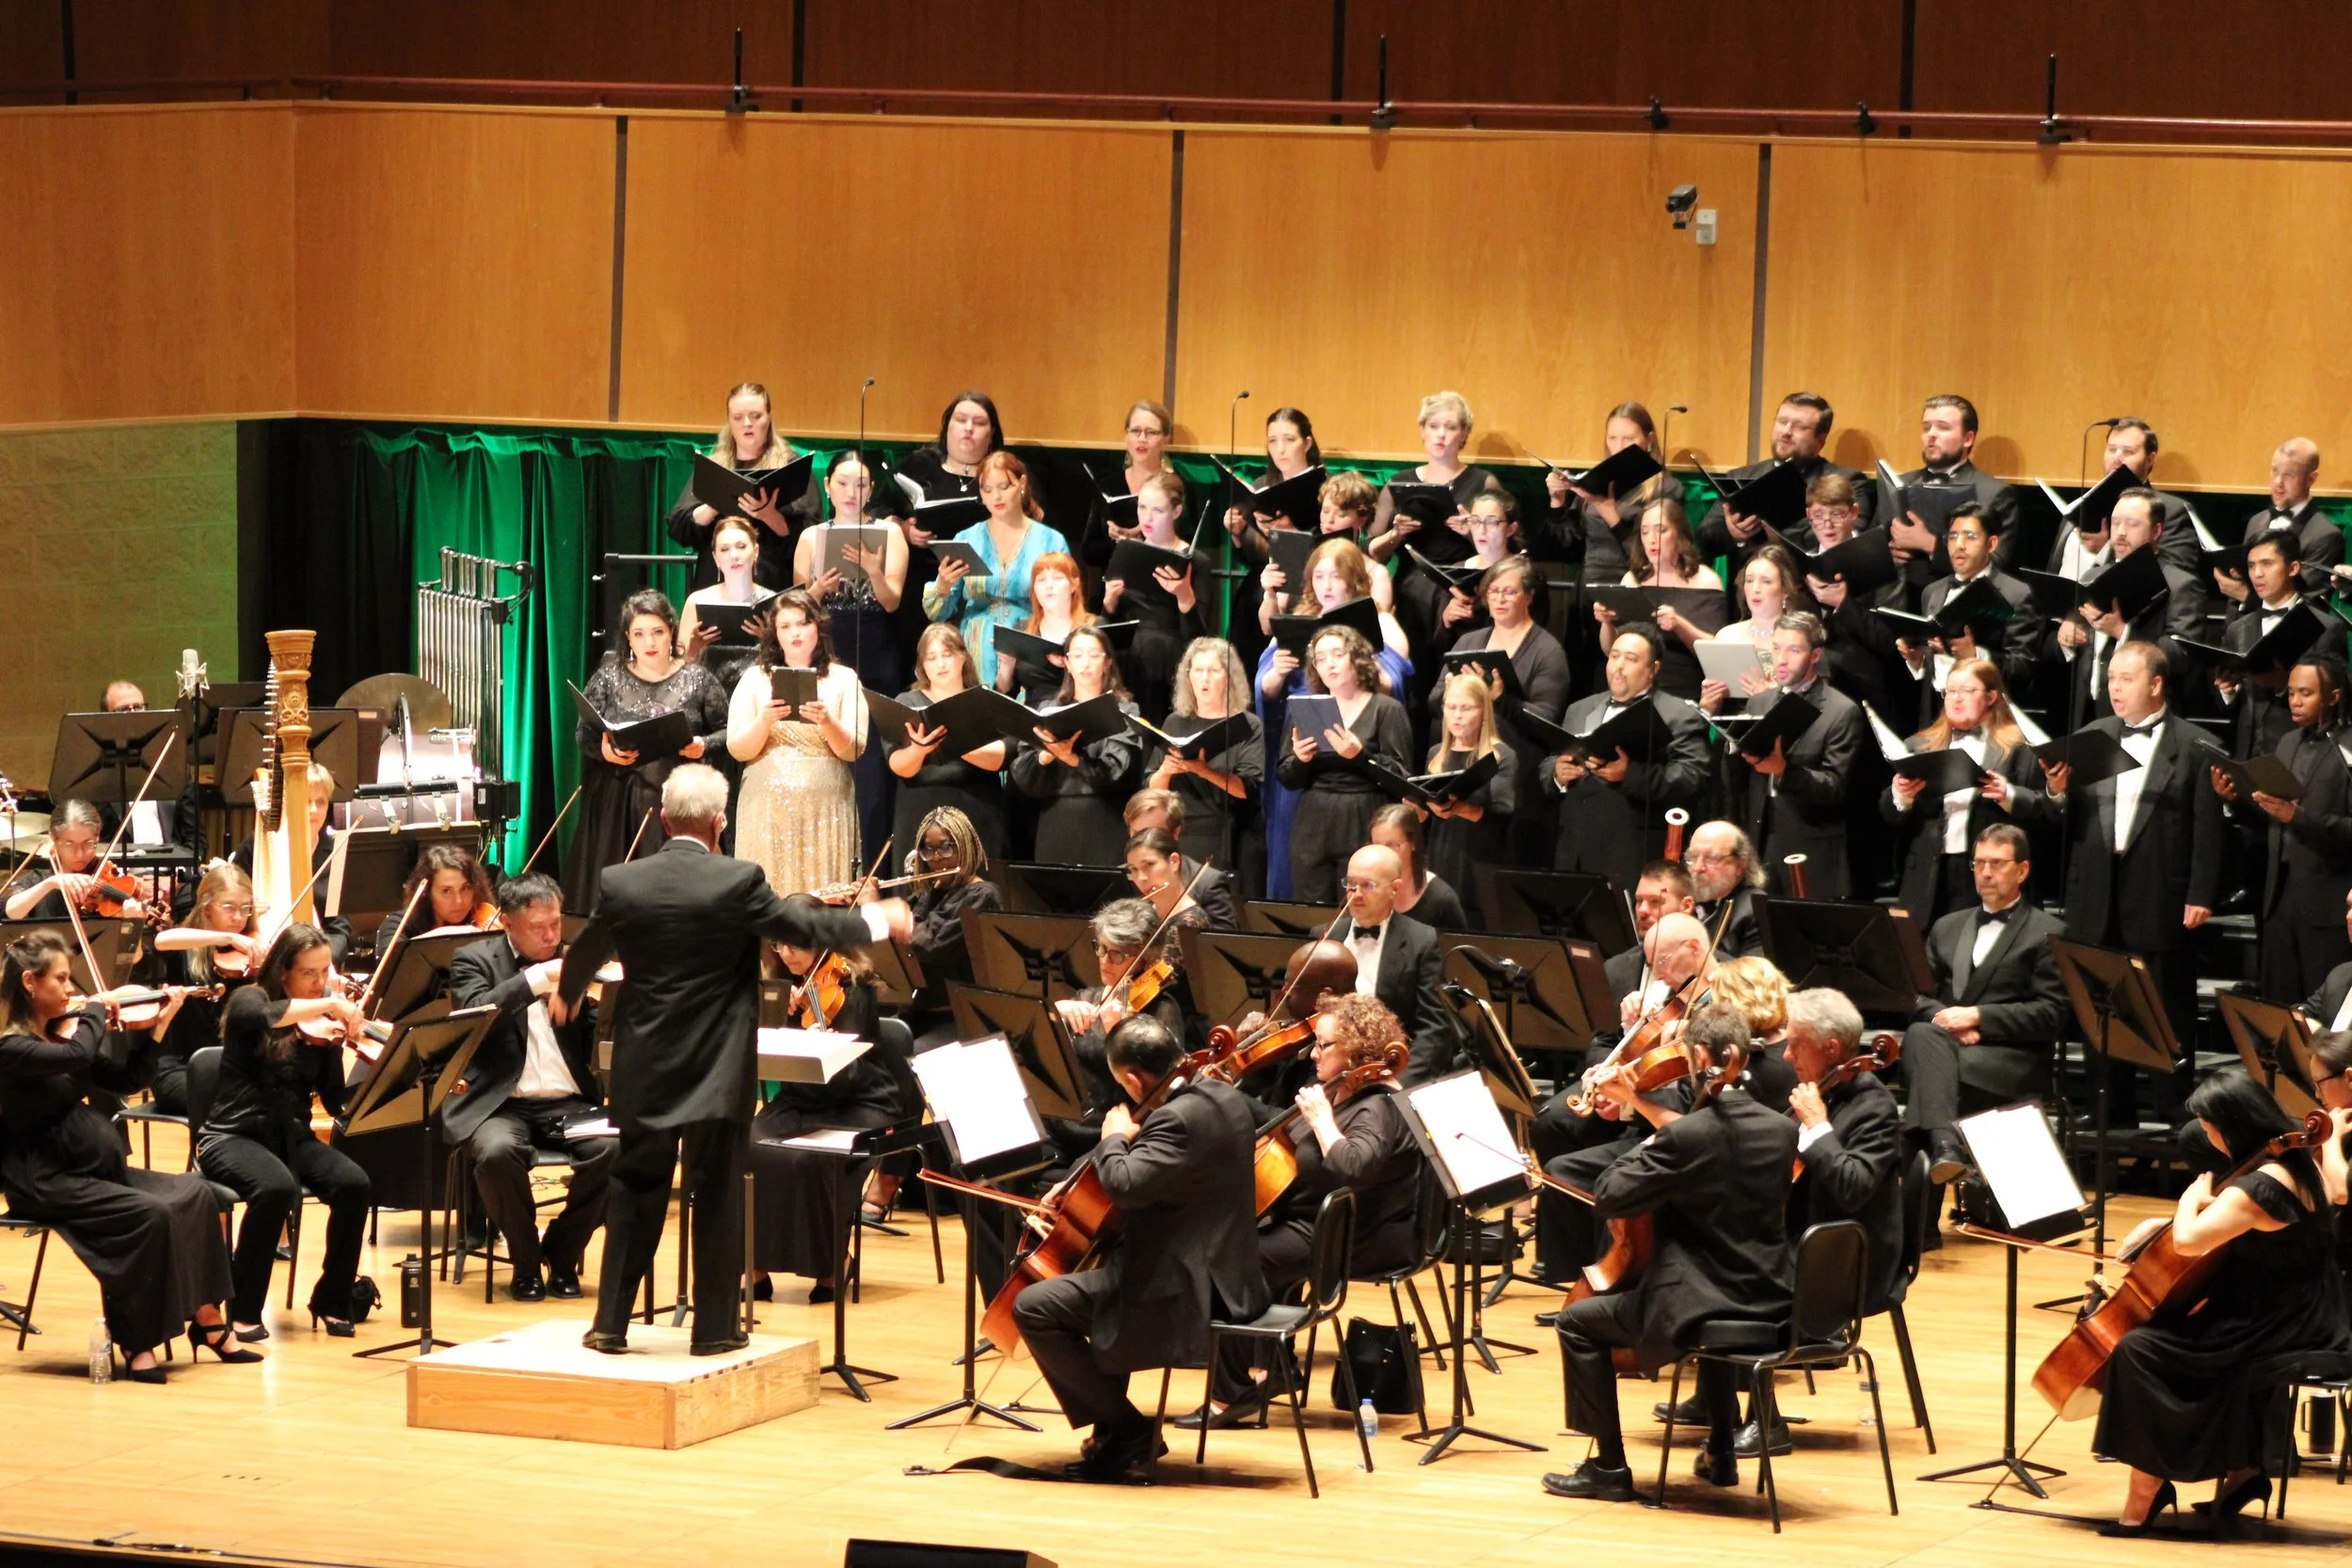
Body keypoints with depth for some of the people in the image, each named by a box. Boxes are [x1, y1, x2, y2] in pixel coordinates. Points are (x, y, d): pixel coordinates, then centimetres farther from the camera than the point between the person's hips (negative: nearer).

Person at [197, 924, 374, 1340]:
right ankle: (244, 1312, -21)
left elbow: (337, 1102, 1)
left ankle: (332, 1302, -7)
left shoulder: (323, 1025, 7)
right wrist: (327, 1004, -33)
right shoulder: (250, 1000, -5)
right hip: (234, 1137, -4)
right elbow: (255, 1017, -33)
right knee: (277, 1187, -36)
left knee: (353, 1183, -24)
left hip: (294, 1138, 5)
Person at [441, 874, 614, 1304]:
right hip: (500, 1104, -3)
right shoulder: (475, 961, 5)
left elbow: (597, 1043, 10)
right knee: (498, 1152, -36)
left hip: (569, 1103, 3)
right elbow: (473, 1014, -16)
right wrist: (537, 978, -22)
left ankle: (562, 1254, -3)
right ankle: (525, 1262, -10)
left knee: (615, 1150, -27)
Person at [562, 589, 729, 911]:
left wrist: (704, 746, -12)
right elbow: (583, 734, 8)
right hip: (616, 802, 1)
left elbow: (728, 730, 8)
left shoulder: (697, 680, 3)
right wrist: (602, 751, -12)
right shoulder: (608, 678, 6)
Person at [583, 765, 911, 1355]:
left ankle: (610, 1323, 13)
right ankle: (715, 1327, 10)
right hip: (718, 1073, -3)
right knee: (718, 1198, 7)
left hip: (644, 1072, 3)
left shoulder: (618, 884, -5)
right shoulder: (738, 882, -13)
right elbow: (804, 928, -3)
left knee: (634, 1192, 13)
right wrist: (878, 919, 13)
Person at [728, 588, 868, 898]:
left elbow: (853, 750, -1)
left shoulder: (843, 678, 7)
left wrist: (828, 722, -20)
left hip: (825, 810, -1)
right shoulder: (755, 679, 8)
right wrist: (765, 721, -17)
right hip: (767, 808, 1)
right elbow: (738, 750, 2)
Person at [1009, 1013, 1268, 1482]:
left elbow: (1125, 1185, -34)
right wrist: (1089, 1178, 15)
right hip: (1220, 1274, 11)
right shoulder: (1222, 1095, 9)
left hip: (1183, 1290, -11)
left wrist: (1114, 1139, -13)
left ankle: (1125, 1431, -3)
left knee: (1035, 1306, -10)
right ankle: (1118, 1429, 31)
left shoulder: (1179, 1118, -23)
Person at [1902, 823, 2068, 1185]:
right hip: (1946, 1043, 4)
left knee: (1929, 1068, -35)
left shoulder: (2048, 933, 9)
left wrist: (1978, 1017, -13)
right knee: (1920, 1034, -35)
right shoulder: (1947, 927, 26)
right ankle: (1944, 1144, -52)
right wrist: (1947, 1019, -7)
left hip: (2011, 1057, -4)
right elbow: (1918, 996, 17)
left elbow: (2051, 1014, -3)